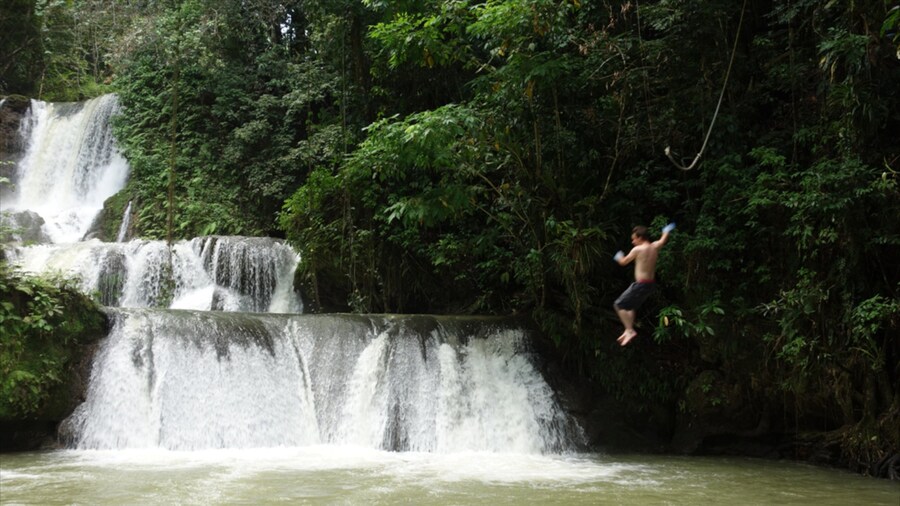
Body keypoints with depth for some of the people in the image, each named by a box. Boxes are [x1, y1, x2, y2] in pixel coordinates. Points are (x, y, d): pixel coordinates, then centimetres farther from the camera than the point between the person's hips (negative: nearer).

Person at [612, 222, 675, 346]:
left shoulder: (637, 249, -14)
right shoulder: (655, 246, 4)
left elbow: (623, 262, -2)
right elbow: (663, 240, 28)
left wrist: (619, 256, 21)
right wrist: (667, 231, 49)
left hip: (641, 285, -8)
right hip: (651, 284, 8)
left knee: (619, 305, -1)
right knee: (630, 306, 23)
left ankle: (630, 330, -7)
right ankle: (629, 330, 22)